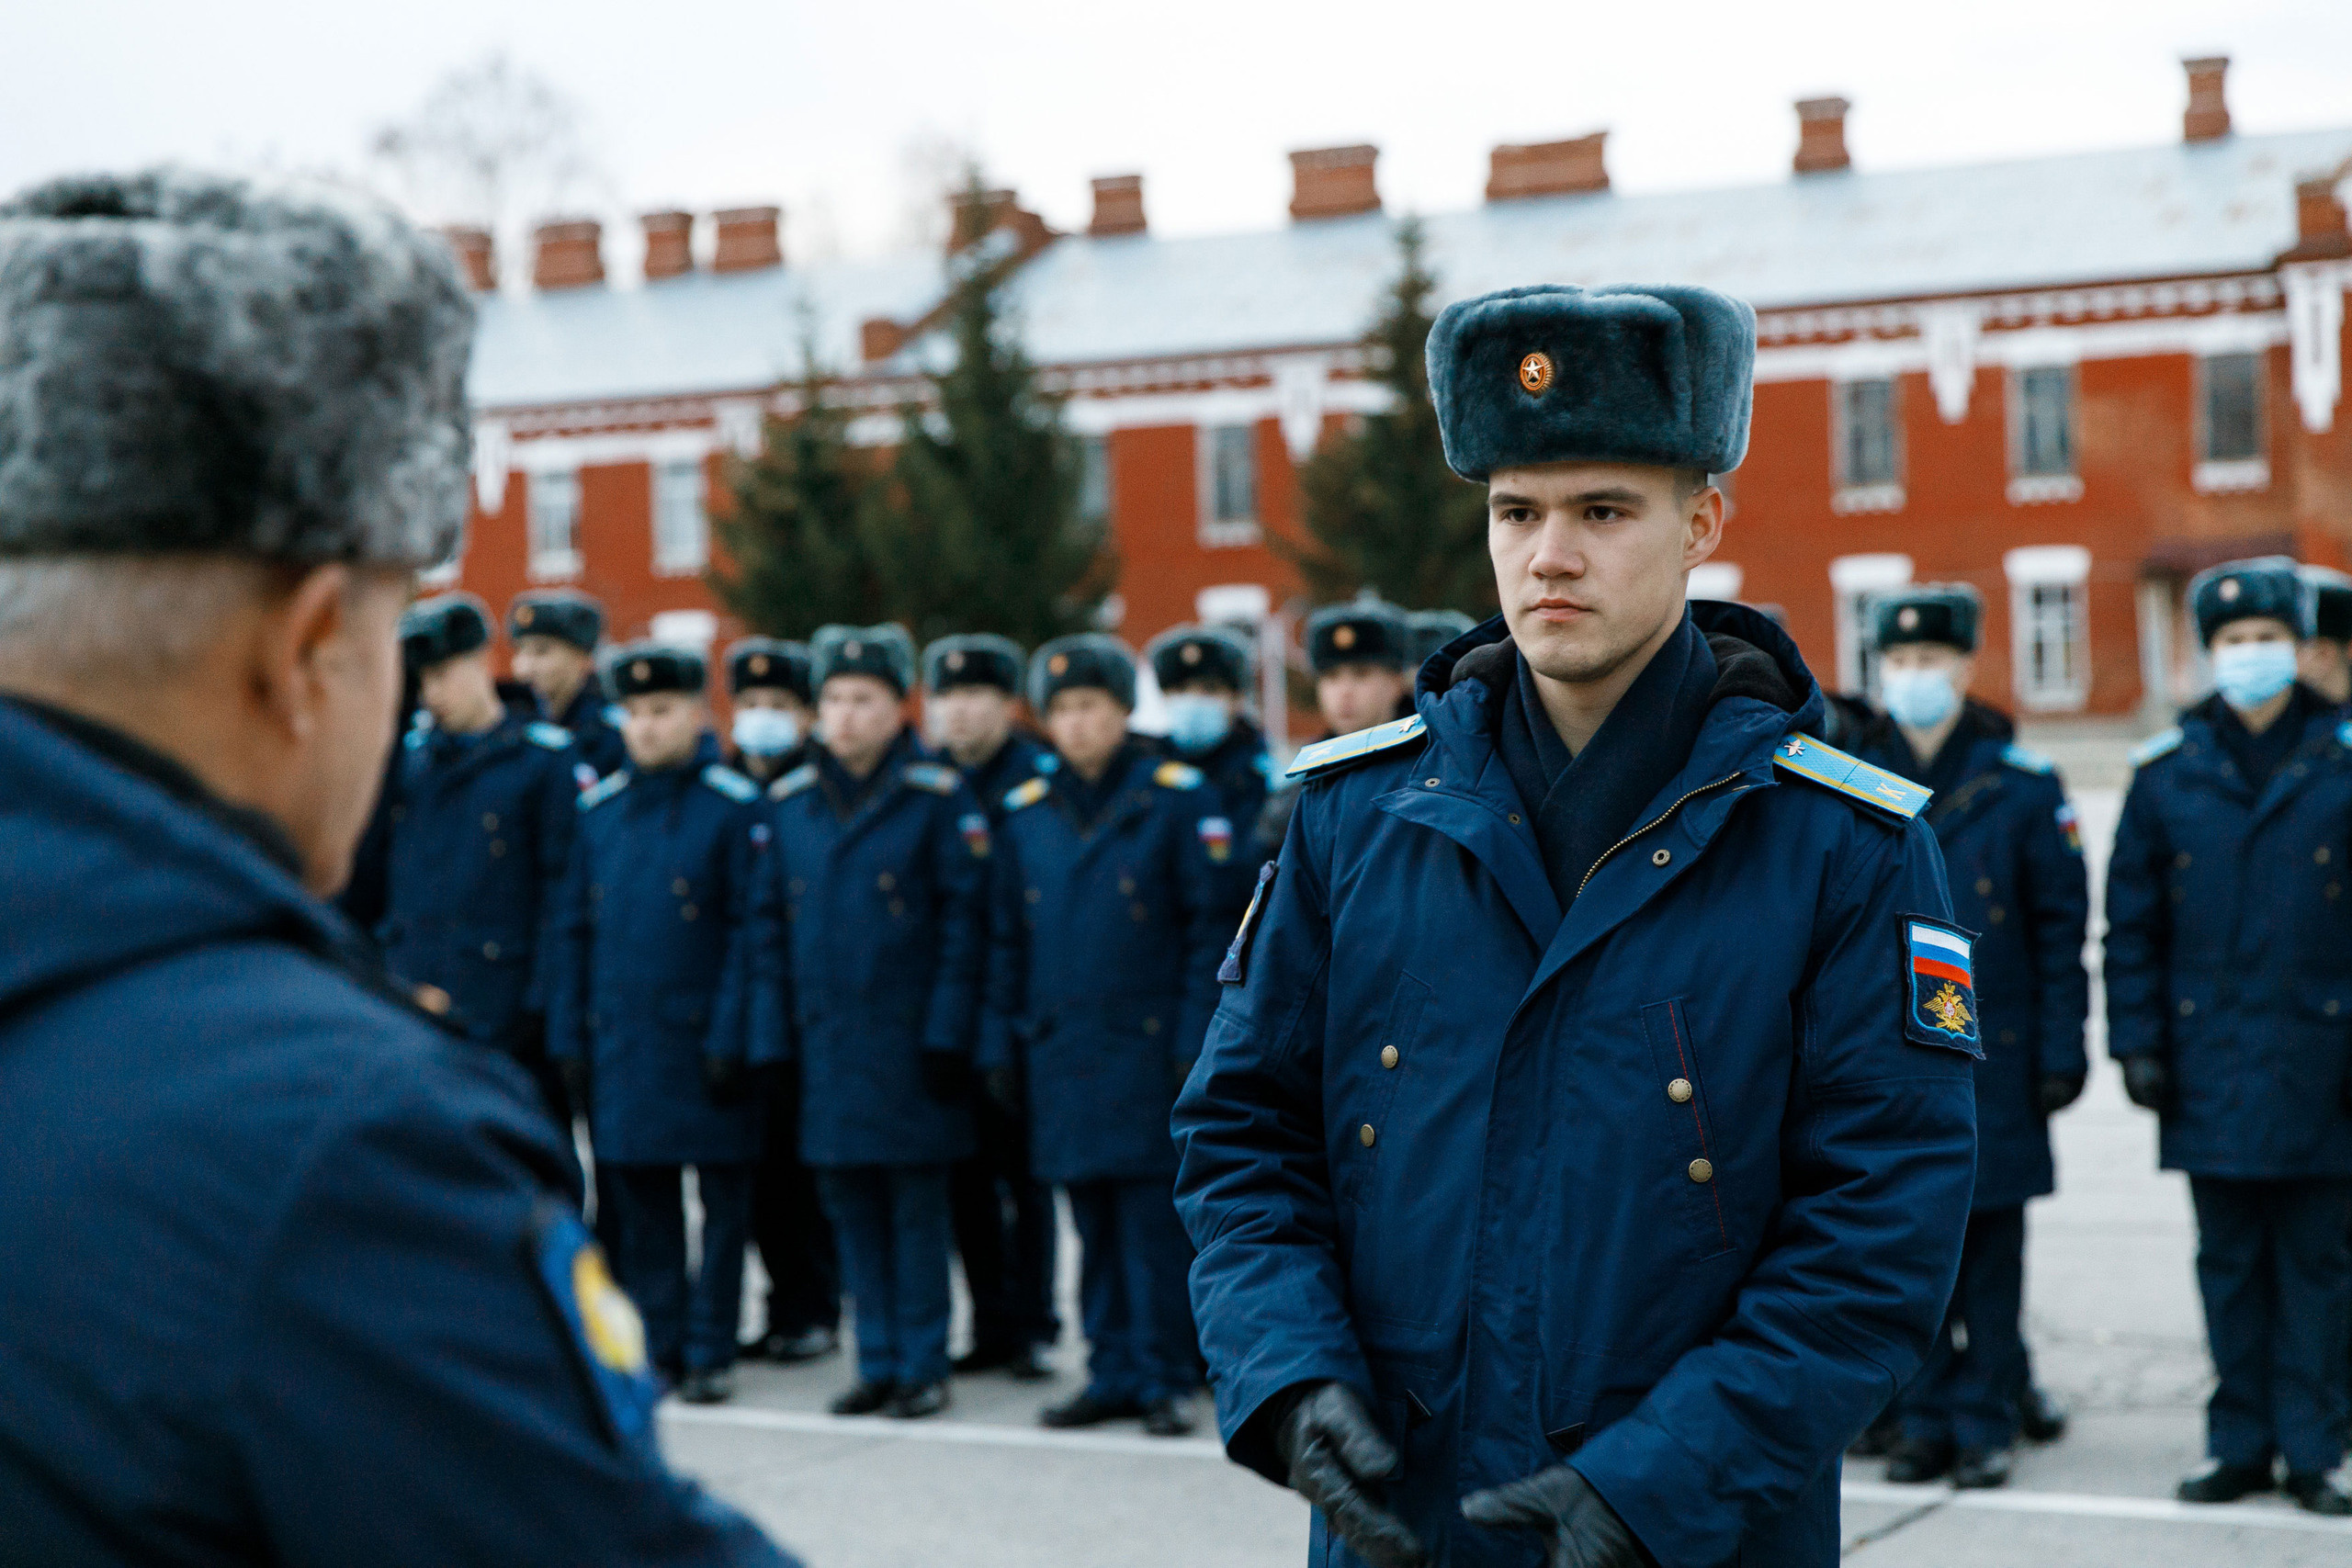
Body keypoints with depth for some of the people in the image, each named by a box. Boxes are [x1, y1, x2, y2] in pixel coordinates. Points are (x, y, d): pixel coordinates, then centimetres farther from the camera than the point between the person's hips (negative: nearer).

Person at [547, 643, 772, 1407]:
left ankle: (711, 1351, 10)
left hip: (702, 1042, -4)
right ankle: (658, 1348, 16)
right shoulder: (600, 808, 9)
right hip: (621, 1046, 4)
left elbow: (749, 932, -7)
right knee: (640, 1200, 8)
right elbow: (576, 930, 12)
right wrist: (569, 1038, 6)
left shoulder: (734, 805, -4)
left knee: (722, 1199, 3)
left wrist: (732, 1039, -12)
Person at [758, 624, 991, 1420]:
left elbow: (963, 921, -7)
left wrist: (946, 1035, -12)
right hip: (825, 1044, 4)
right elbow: (772, 924, 11)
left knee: (916, 1204, 2)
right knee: (849, 1203, 8)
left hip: (908, 1042, -4)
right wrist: (776, 1034, 4)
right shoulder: (789, 801, 8)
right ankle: (878, 1363, 18)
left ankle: (924, 1367, 11)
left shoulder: (939, 798, -5)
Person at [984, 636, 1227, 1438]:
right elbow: (1007, 940, 15)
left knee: (1154, 1217, -3)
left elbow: (1210, 927, -5)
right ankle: (1114, 1372, 17)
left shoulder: (1179, 798, -3)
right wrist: (1000, 1044, 9)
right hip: (1063, 1053, 4)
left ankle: (1166, 1378, 5)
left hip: (1148, 1048, -4)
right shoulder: (1026, 812, 10)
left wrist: (1193, 1041, -10)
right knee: (1094, 1220, 9)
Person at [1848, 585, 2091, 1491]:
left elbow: (2060, 928, 1)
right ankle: (1925, 1420, 16)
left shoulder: (2023, 786, 0)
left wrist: (2061, 1052, -3)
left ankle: (1985, 1424, 12)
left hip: (1991, 1056, -2)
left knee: (1988, 1245, 3)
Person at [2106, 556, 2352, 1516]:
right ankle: (2241, 1445, 17)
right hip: (2209, 1065, 1)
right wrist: (2137, 1041, 1)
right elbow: (2131, 922, 7)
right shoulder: (2167, 771, 5)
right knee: (2229, 1263, 8)